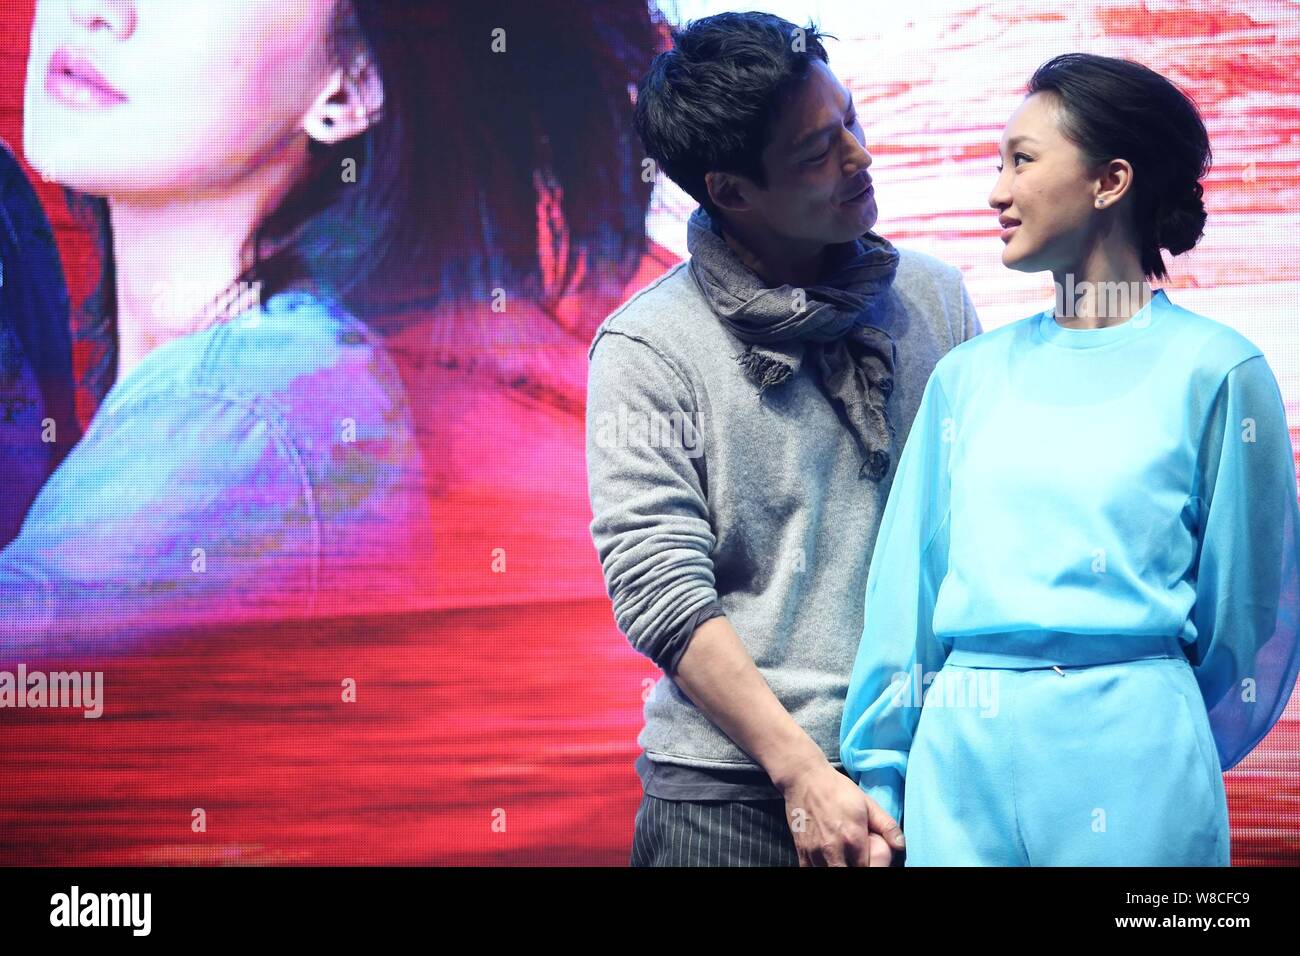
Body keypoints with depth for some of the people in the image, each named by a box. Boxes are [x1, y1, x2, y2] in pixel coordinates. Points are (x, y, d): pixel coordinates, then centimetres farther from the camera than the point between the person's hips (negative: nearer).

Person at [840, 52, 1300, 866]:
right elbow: (907, 588, 10)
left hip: (1127, 765, -4)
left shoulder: (1213, 372, -4)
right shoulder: (970, 375, 9)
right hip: (959, 761, 4)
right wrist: (879, 775, 8)